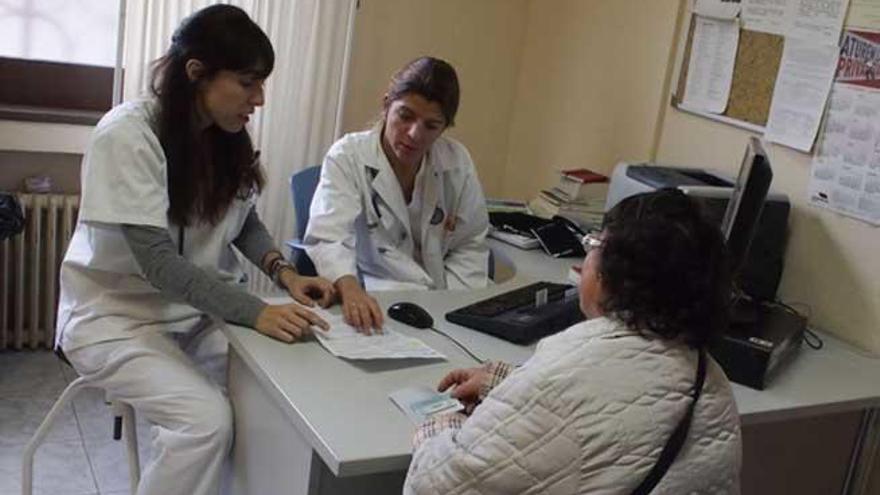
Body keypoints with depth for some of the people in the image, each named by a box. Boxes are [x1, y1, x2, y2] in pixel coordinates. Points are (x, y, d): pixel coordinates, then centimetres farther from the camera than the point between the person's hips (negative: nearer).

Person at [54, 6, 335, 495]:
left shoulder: (229, 136, -2)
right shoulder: (127, 134, -22)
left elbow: (244, 221, 10)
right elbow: (158, 261, -28)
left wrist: (285, 273, -9)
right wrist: (256, 312, -36)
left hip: (199, 309, 6)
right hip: (118, 313, -6)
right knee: (207, 420, -27)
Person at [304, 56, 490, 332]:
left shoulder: (457, 162, 2)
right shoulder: (347, 157, -8)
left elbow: (469, 246, 12)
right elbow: (328, 238, -21)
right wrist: (350, 289, -41)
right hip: (369, 301, -3)